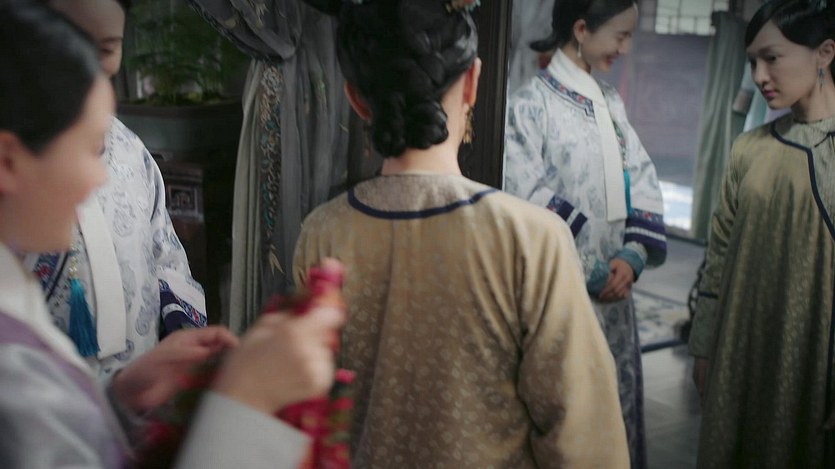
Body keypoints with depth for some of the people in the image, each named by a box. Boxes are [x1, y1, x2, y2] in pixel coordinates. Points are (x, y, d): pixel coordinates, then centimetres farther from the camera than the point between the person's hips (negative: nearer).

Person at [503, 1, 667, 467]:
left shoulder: (612, 101, 10)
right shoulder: (531, 103, -11)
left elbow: (642, 182, 6)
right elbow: (529, 200, -15)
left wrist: (633, 255, -10)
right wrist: (591, 272, -14)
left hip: (615, 283, 6)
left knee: (616, 394, 14)